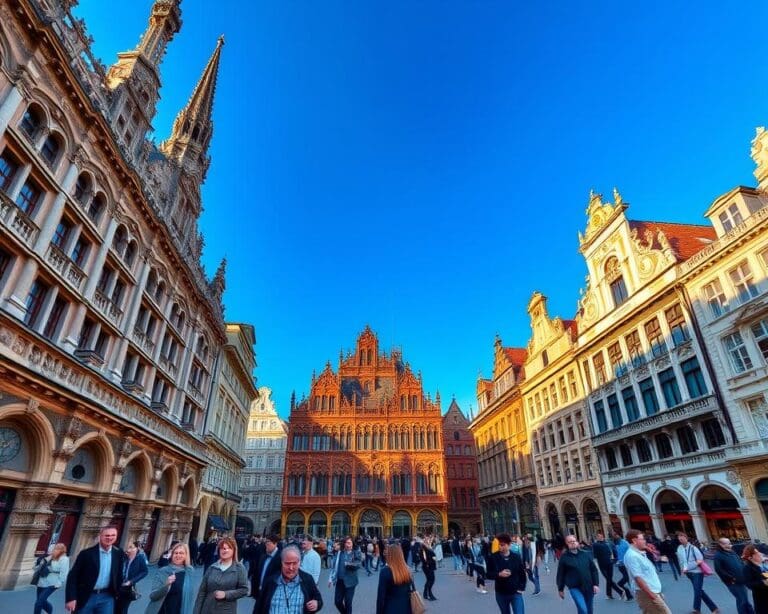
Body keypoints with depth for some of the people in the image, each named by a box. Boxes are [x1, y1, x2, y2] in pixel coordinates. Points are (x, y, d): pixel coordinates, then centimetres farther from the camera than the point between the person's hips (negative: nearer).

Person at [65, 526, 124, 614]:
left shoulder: (118, 553, 0)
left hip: (107, 597, 2)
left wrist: (117, 592, 7)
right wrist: (71, 598, -13)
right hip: (86, 597, -2)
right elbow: (72, 576, -7)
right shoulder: (87, 553, -9)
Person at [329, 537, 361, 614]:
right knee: (337, 602, 7)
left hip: (349, 582, -3)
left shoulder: (356, 553, -3)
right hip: (339, 581, 3)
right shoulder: (339, 553, 5)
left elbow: (358, 564, -18)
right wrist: (331, 578, 3)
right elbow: (335, 566, 7)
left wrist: (350, 564, -33)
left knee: (348, 603, 4)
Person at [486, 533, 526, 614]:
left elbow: (522, 574, 4)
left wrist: (521, 588, -4)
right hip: (501, 594, 1)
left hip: (516, 593, -1)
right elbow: (489, 575, -6)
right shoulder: (493, 557, -9)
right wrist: (499, 574, -22)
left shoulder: (516, 557, -6)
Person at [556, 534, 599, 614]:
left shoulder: (586, 554, 4)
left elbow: (593, 570, 7)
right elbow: (560, 574, -2)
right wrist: (560, 589, 1)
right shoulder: (564, 557, -6)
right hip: (575, 588, -4)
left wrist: (596, 584, -2)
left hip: (588, 587, 4)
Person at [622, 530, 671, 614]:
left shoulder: (638, 553, 13)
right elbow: (637, 578, -25)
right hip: (647, 593, -10)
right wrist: (651, 594, -25)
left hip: (652, 591, 10)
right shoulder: (632, 555, -20)